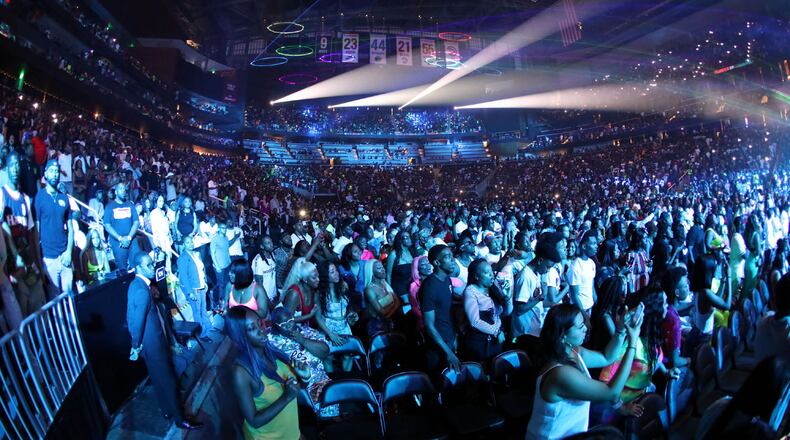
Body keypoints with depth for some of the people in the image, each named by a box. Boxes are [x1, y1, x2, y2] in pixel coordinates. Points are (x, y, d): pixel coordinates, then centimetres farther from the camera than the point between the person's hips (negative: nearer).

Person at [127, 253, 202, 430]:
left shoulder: (136, 284, 5)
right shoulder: (142, 291, -27)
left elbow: (132, 319, 11)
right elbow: (138, 321, -23)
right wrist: (137, 346, -12)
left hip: (151, 340, 10)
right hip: (152, 342, -10)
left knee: (159, 378, 23)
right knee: (168, 381, 2)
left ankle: (168, 410, 38)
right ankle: (180, 419, 13)